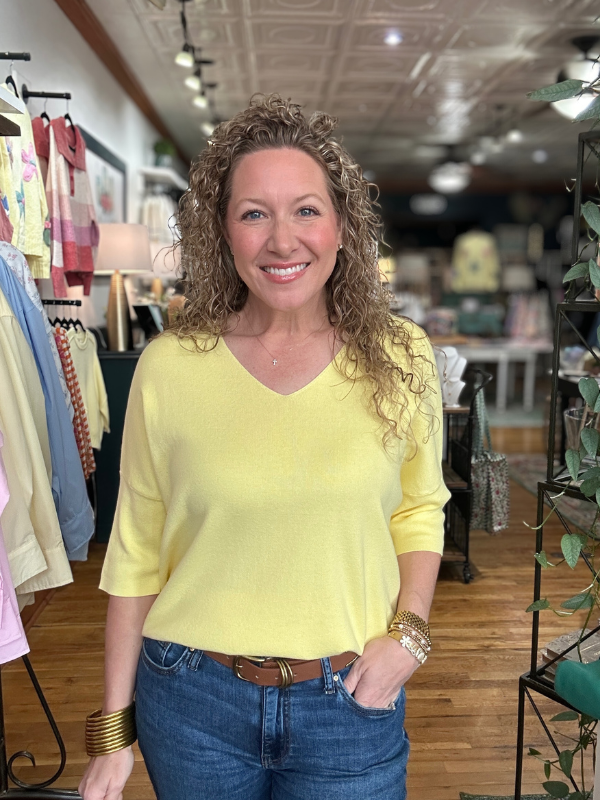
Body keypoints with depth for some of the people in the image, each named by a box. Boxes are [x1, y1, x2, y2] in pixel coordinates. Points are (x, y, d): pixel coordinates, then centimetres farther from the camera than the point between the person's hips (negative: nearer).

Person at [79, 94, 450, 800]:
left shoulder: (400, 359, -7)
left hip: (350, 702, 1)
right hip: (192, 698, 0)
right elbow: (136, 553, -3)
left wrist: (408, 631, -7)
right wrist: (112, 731, 0)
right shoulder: (168, 366, -10)